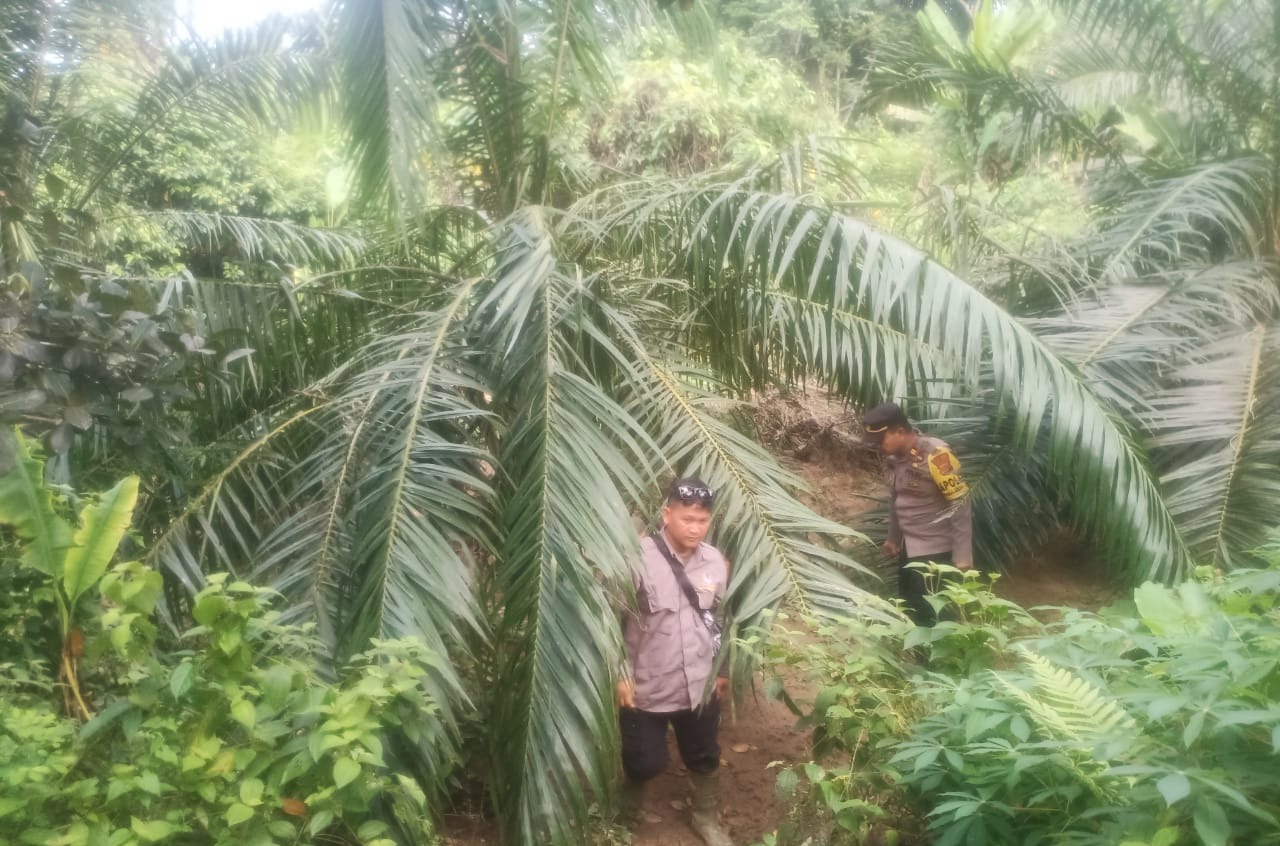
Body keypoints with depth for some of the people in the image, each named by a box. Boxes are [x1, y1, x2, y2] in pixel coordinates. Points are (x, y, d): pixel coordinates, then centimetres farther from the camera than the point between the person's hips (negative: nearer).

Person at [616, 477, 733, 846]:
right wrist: (620, 674, -14)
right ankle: (627, 809, 43)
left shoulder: (715, 561, -3)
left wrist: (722, 669, 15)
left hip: (701, 685, 4)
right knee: (647, 762, 10)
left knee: (705, 757, 20)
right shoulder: (638, 558, -19)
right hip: (646, 686, -4)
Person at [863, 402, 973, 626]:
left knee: (934, 616, -3)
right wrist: (893, 538, 23)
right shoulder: (895, 457, 2)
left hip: (936, 551, -8)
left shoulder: (936, 455, -21)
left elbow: (961, 506, -19)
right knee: (911, 610, 17)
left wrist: (962, 557, -20)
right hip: (909, 550, 8)